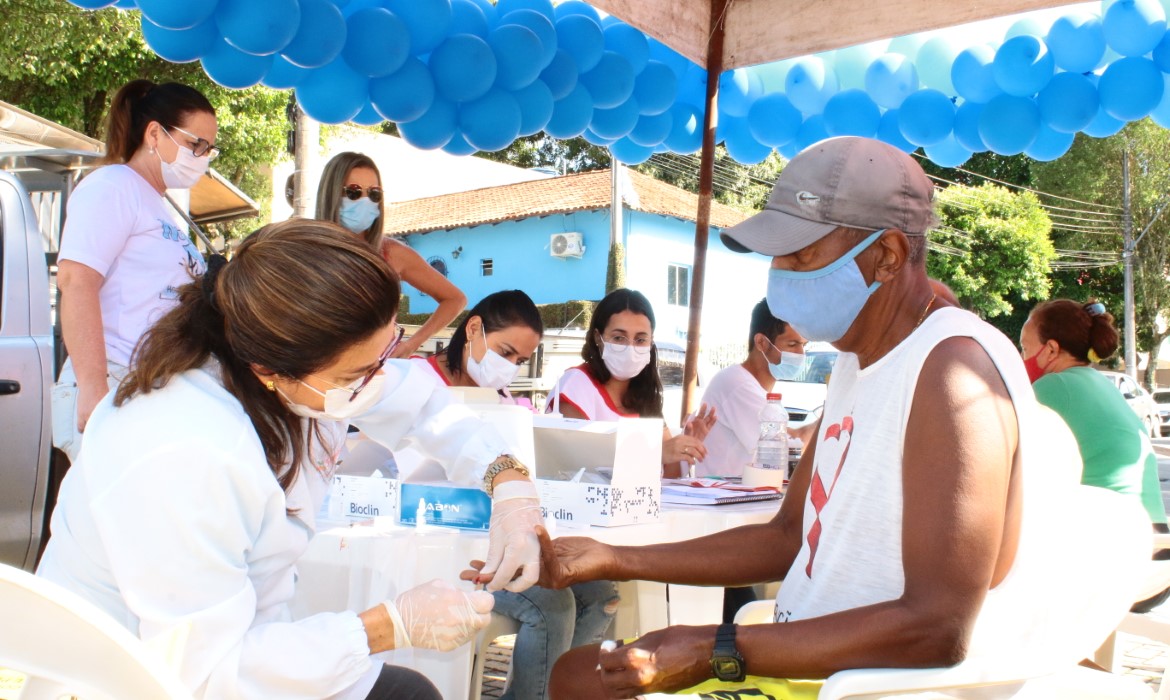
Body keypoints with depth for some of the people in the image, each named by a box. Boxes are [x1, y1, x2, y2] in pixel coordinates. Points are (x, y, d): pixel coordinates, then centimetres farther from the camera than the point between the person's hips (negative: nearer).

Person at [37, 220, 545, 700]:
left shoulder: (312, 361, -15)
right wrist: (394, 625, -28)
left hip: (238, 639, 7)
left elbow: (420, 402, 2)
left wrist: (509, 485, -12)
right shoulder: (183, 463, -36)